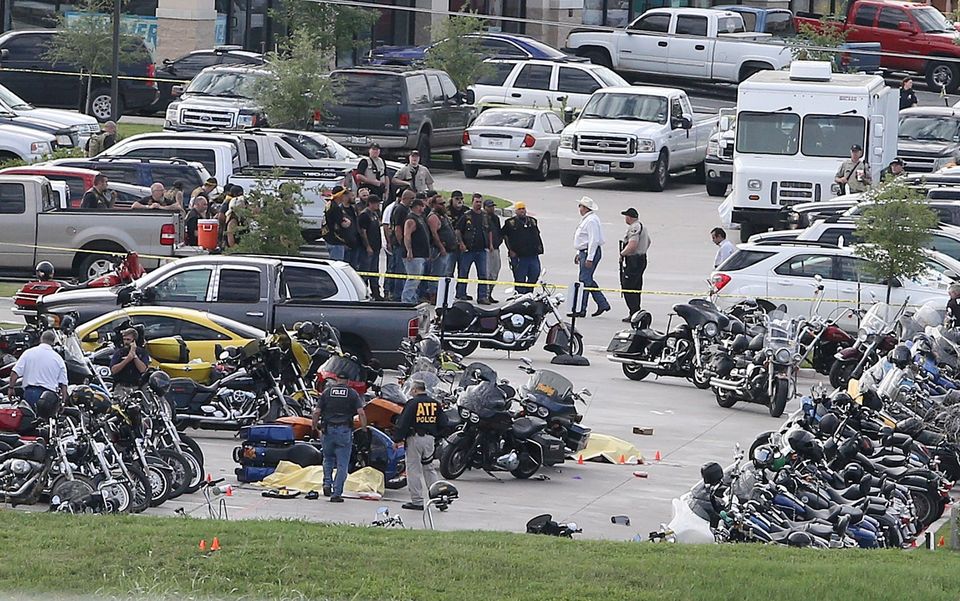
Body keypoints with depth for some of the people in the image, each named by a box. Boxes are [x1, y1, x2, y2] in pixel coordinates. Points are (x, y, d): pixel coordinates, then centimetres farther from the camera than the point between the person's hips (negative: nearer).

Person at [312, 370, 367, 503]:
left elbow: (317, 412, 1)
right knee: (342, 464, 3)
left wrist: (314, 426, 13)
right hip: (345, 431, -1)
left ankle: (327, 483, 6)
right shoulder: (352, 393, 2)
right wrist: (364, 428, 1)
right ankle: (337, 493, -1)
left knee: (328, 458, 22)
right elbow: (361, 413, -7)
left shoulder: (327, 392, 5)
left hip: (329, 429, 1)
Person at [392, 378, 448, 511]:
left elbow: (402, 423, -12)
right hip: (430, 439, 5)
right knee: (429, 469, 15)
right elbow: (443, 423, 10)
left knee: (414, 470, 1)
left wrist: (397, 439, -5)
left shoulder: (412, 403, -9)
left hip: (415, 439, -5)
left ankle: (417, 501, -1)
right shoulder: (435, 404, 8)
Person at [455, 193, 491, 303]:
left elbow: (489, 231, 22)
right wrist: (461, 243, -12)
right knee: (464, 273, 3)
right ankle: (461, 294, 12)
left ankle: (482, 296, 3)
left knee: (483, 274, 1)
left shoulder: (485, 217, 11)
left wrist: (490, 244, 12)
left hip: (482, 250, 4)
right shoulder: (466, 216, -2)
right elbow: (458, 230, -2)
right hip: (468, 249, -4)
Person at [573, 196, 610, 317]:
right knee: (588, 280, 13)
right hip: (584, 252, 11)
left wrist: (589, 258, -24)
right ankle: (602, 304, 17)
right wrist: (579, 254, 25)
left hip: (590, 252, -11)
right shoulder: (586, 219, 17)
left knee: (584, 280, -8)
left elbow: (594, 240, -22)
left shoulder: (591, 220, -17)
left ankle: (581, 309, -6)